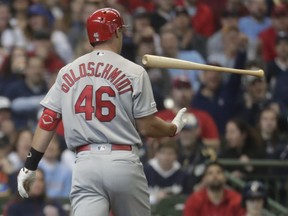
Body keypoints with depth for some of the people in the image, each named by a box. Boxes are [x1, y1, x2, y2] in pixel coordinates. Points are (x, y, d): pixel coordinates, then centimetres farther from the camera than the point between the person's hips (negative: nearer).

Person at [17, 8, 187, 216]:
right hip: (123, 160, -2)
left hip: (85, 162, 2)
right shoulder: (134, 72, -1)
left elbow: (47, 122, 6)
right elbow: (147, 127, 0)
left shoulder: (67, 72, 9)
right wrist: (174, 128, 20)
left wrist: (30, 166, 9)